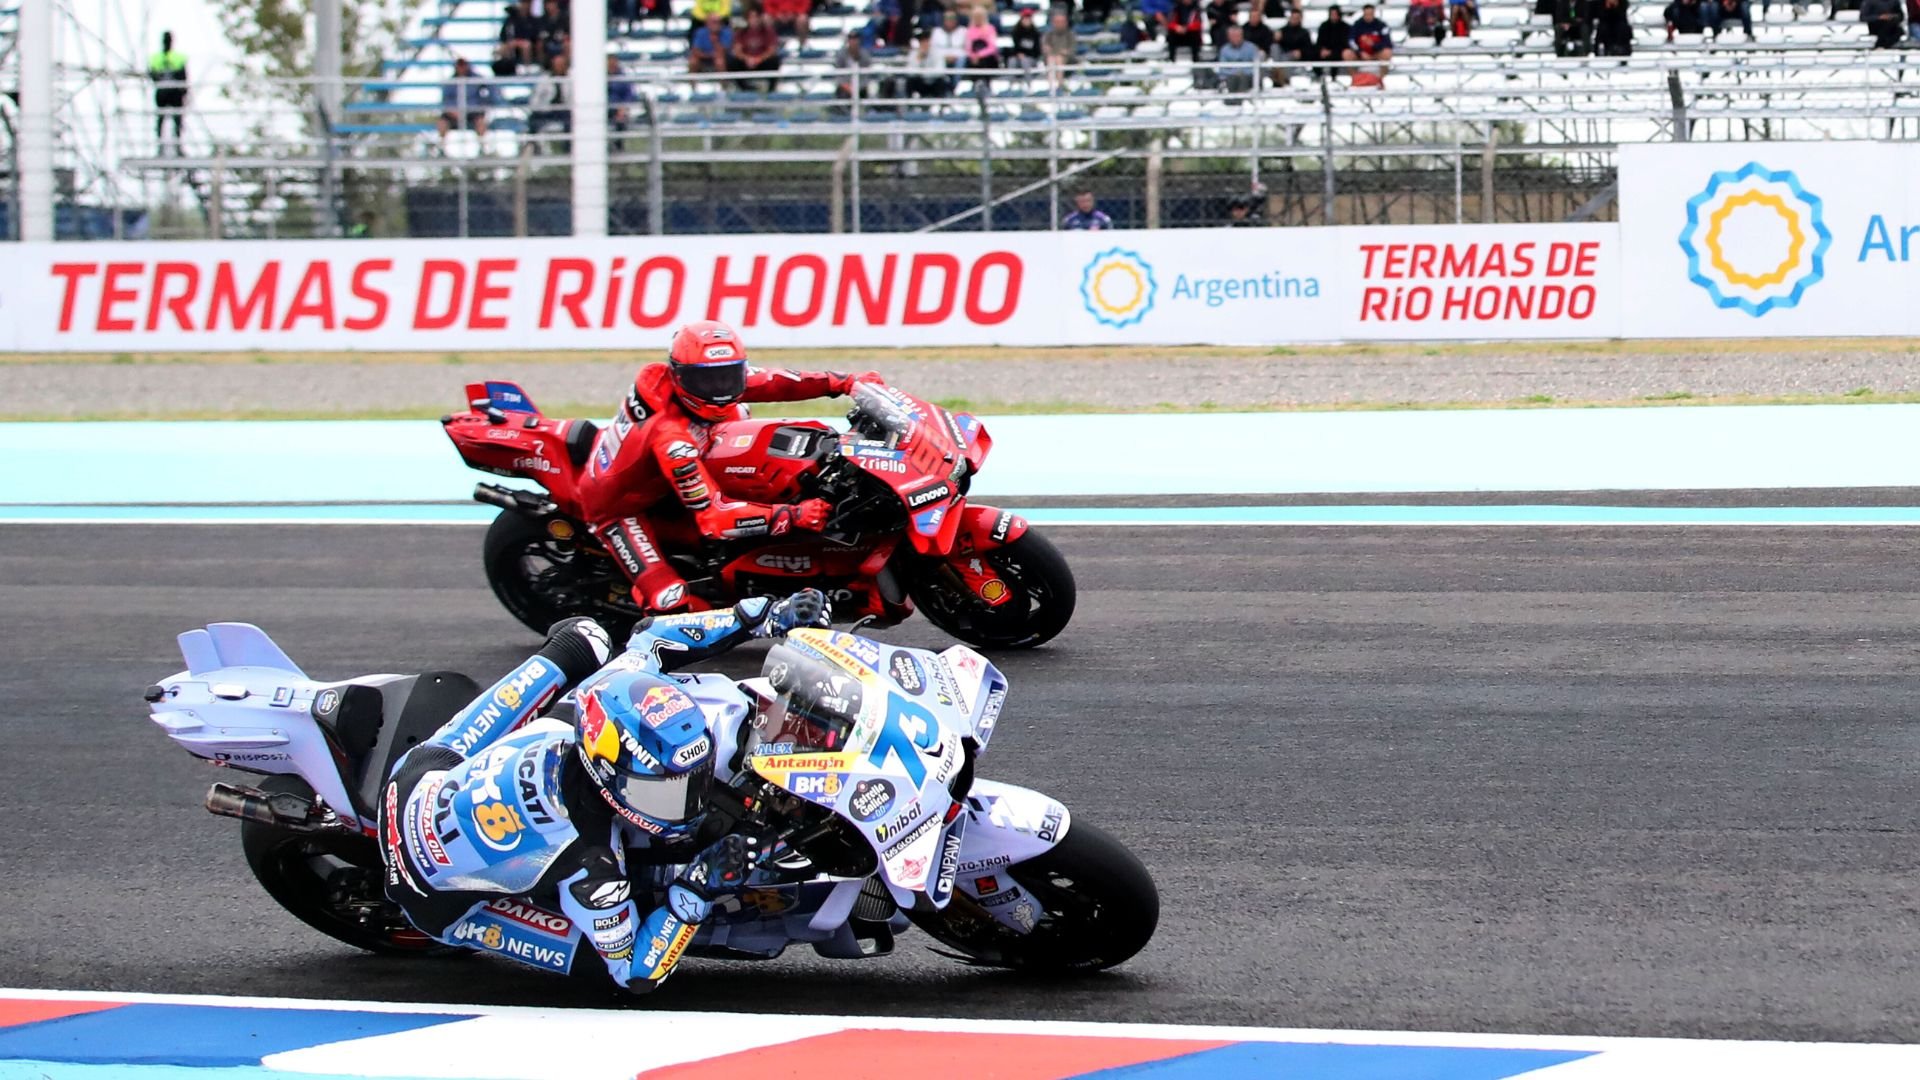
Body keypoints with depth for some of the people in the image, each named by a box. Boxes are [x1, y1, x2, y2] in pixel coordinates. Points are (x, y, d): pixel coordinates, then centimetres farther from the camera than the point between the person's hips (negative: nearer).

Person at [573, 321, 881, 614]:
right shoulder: (671, 438, -41)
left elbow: (772, 382, -9)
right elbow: (712, 518, -40)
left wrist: (846, 383, -16)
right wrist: (792, 516, -45)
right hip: (619, 507, -9)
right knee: (672, 603, -24)